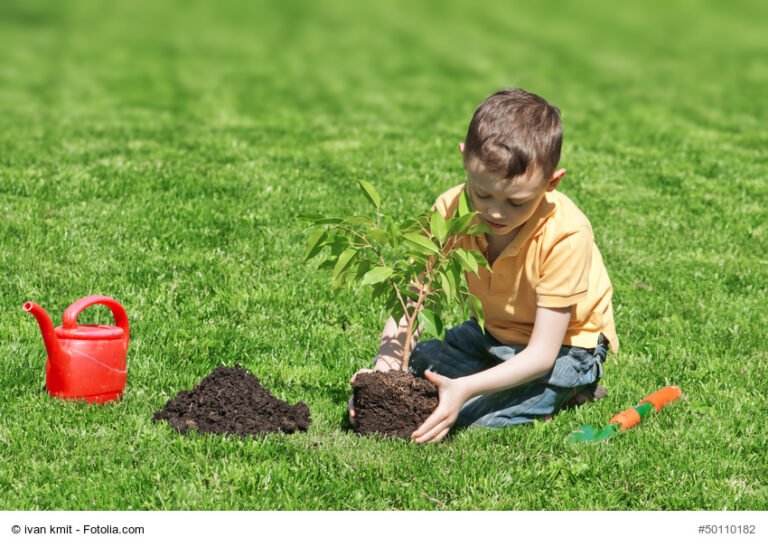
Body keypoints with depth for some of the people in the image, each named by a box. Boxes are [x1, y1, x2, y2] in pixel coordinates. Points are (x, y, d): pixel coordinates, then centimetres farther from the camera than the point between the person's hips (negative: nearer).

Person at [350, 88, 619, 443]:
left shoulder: (565, 235, -32)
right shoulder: (451, 209, -19)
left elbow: (542, 353, -31)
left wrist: (465, 388, -44)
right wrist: (388, 361, -37)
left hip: (562, 344, -5)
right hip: (491, 333, 5)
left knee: (472, 415, -27)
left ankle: (564, 391, -2)